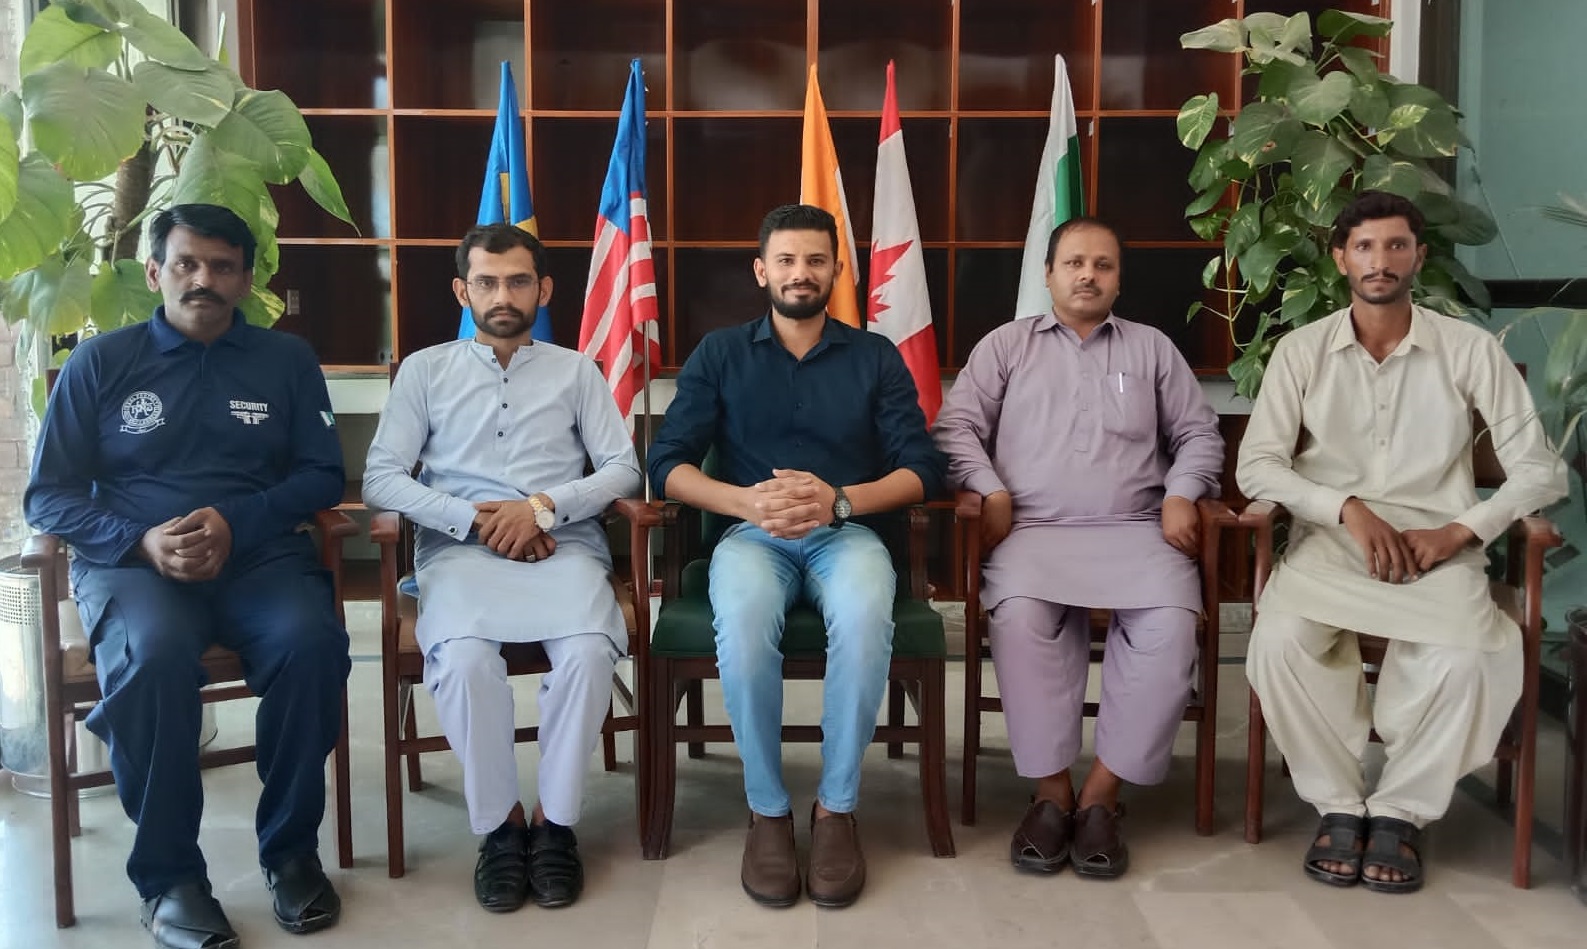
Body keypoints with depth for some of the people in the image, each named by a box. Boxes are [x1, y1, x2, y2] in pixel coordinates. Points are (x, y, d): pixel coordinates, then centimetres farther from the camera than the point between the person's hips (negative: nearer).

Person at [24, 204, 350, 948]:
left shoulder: (287, 360, 12)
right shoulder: (98, 363, 9)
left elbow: (322, 475, 6)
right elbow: (48, 496, 5)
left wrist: (236, 523, -13)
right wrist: (144, 541, -14)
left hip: (260, 555, 1)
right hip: (131, 560, -1)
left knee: (311, 642, -31)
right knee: (155, 653, -35)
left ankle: (291, 847, -10)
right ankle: (168, 872, -16)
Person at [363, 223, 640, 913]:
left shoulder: (576, 370, 17)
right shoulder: (425, 370, 15)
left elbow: (623, 469, 7)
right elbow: (381, 478, 5)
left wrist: (543, 506, -11)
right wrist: (474, 519, -10)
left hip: (564, 546, 1)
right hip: (460, 548, 0)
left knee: (589, 650, -32)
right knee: (464, 657, -33)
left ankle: (556, 820, -12)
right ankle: (498, 823, -12)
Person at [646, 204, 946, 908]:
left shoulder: (875, 357, 12)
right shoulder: (719, 354, 11)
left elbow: (922, 468, 1)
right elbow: (667, 463, 1)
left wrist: (839, 499, -18)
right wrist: (747, 502, -18)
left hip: (848, 532, 0)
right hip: (751, 532, 0)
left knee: (865, 616, -36)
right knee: (742, 616, -36)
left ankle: (837, 808, -17)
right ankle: (767, 809, -16)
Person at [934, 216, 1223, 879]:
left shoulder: (1152, 348, 21)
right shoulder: (1006, 345, 17)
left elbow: (1199, 434, 18)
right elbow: (957, 427, 8)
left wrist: (1181, 494, -1)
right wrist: (989, 490, -8)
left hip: (1136, 531, 1)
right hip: (1033, 530, -1)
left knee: (1170, 626, -30)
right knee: (1020, 614, -35)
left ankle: (1100, 795, -19)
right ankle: (1051, 792, -21)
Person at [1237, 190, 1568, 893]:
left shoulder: (1470, 349, 3)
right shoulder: (1301, 350, 4)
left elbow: (1540, 469, 2)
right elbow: (1256, 465, -1)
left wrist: (1458, 531, -13)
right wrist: (1348, 509, -15)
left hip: (1435, 547, 0)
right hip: (1328, 542, 1)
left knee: (1470, 658, -31)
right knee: (1279, 644, -30)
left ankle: (1400, 810, -6)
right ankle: (1339, 804, -7)